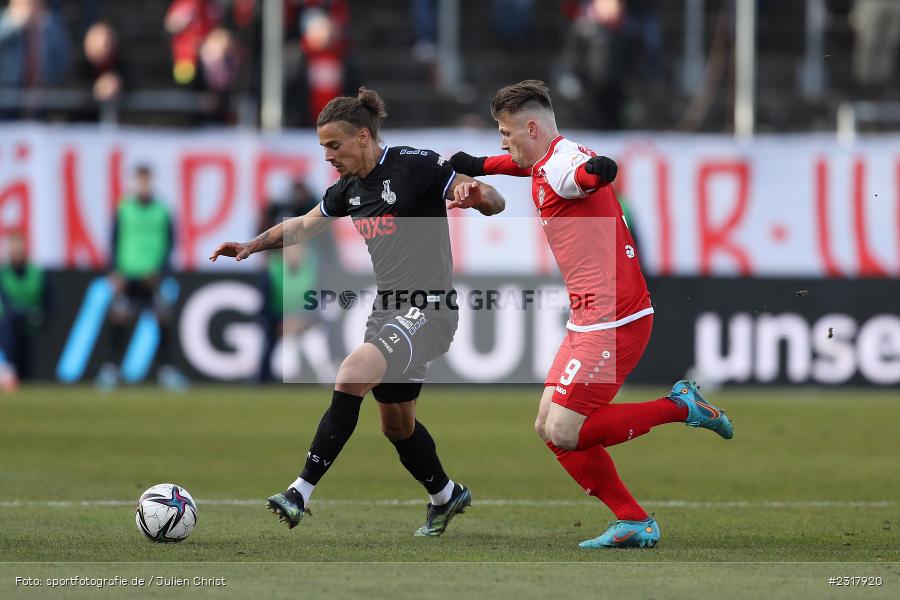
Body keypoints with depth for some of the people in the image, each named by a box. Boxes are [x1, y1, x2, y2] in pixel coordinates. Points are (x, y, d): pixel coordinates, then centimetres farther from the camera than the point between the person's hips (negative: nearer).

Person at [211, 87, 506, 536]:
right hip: (387, 310, 9)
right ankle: (445, 495, 42)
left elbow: (495, 203, -13)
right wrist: (251, 246, 14)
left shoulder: (415, 166, -12)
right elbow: (304, 225, 25)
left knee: (352, 375, -27)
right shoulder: (349, 188, 9)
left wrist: (476, 195, -36)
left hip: (428, 310, -9)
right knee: (395, 424, 17)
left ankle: (301, 494, -31)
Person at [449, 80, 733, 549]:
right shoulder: (548, 163, 15)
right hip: (589, 319, 10)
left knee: (564, 432, -12)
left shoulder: (559, 168, -17)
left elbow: (598, 170, -41)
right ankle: (633, 523, 10)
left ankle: (681, 407, -2)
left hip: (613, 320, -10)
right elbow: (522, 163, 41)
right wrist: (476, 166, 48)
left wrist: (597, 170, -58)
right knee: (548, 427, 9)